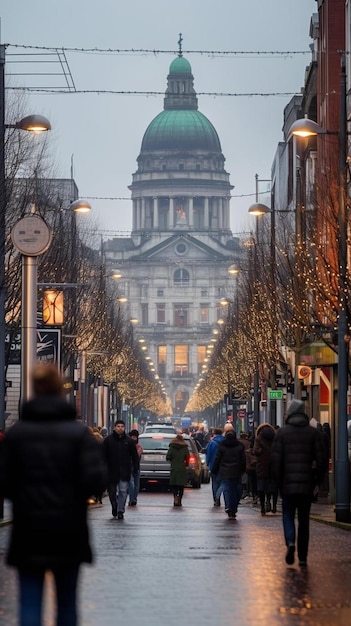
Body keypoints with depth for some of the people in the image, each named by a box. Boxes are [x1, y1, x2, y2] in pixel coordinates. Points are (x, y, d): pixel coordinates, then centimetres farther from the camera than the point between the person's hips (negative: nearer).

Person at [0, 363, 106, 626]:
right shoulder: (79, 432, -7)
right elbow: (95, 479, -14)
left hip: (28, 529, 0)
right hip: (68, 531, 0)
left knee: (30, 602, 1)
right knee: (67, 600, 15)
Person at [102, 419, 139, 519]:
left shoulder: (129, 441, 5)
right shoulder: (108, 440, 1)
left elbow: (134, 456, 9)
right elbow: (104, 455, 1)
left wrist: (135, 468, 2)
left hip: (125, 471, 0)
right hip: (112, 470, 0)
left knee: (123, 491, -6)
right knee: (112, 491, 9)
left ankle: (120, 511, -4)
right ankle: (114, 507, 30)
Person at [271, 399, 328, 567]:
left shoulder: (282, 432, -2)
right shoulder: (313, 432, 2)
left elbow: (276, 459, -5)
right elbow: (322, 459, -1)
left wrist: (279, 481, 3)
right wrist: (317, 480, 7)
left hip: (287, 484, -1)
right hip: (307, 484, 1)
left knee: (288, 515, 11)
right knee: (304, 519, 9)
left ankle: (290, 542, -16)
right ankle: (302, 557, 9)